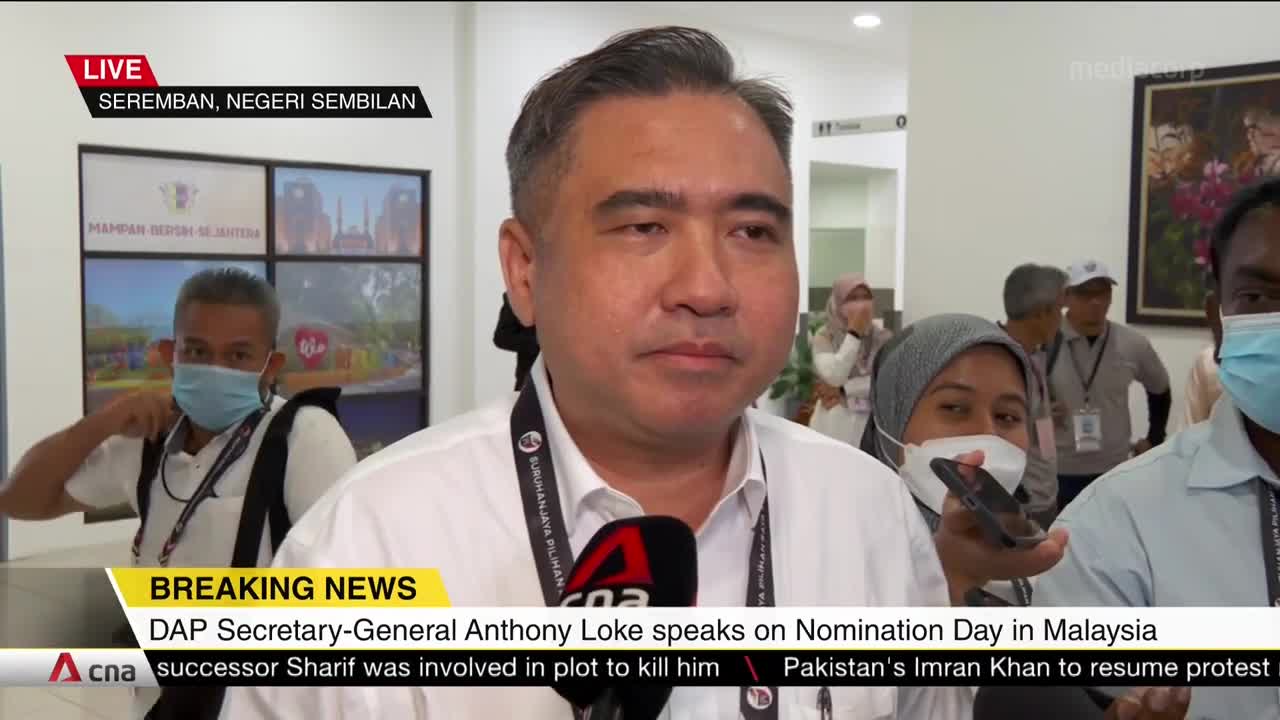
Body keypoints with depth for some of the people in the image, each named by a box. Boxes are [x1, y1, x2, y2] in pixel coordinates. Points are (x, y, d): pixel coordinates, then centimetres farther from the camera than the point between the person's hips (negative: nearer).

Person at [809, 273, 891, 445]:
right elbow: (833, 378, -15)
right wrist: (854, 333, -14)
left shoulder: (883, 337, 4)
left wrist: (842, 391, -11)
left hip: (872, 424, 1)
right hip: (834, 425, -1)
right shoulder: (824, 337, 0)